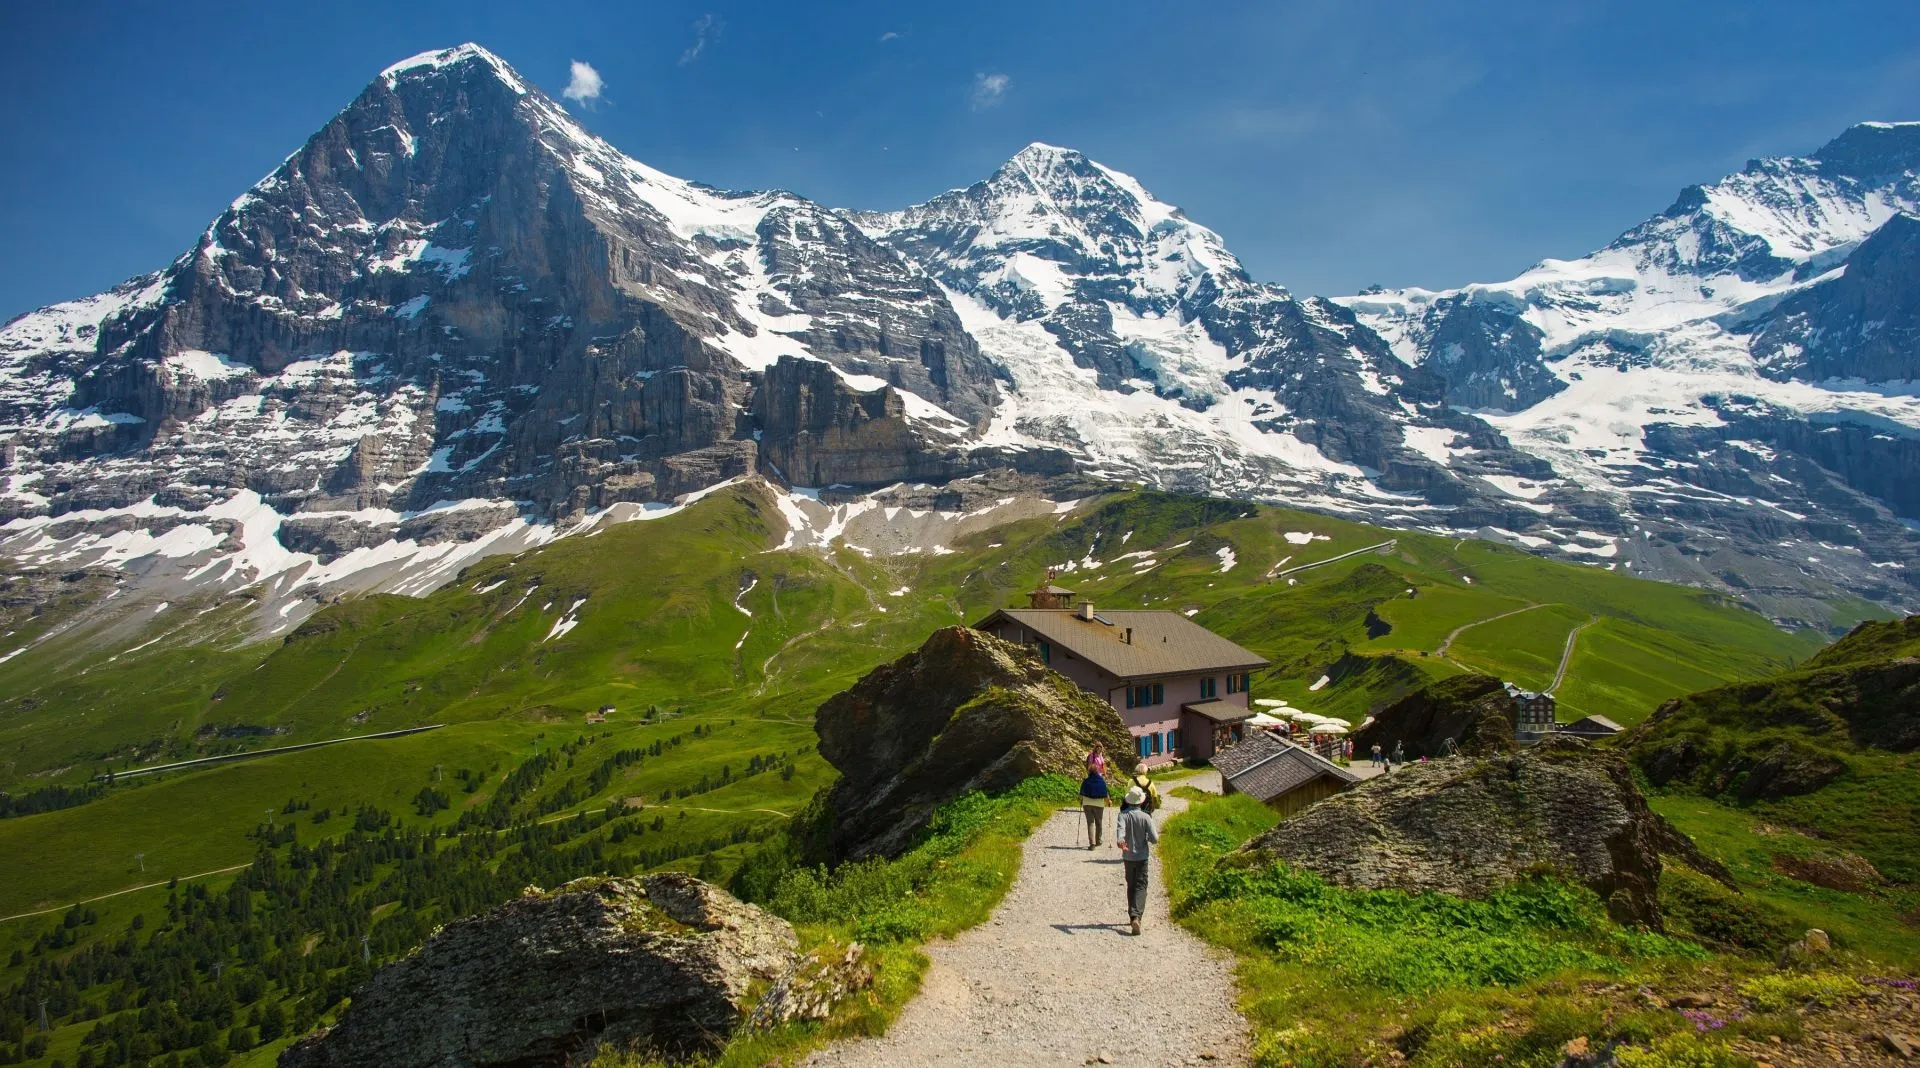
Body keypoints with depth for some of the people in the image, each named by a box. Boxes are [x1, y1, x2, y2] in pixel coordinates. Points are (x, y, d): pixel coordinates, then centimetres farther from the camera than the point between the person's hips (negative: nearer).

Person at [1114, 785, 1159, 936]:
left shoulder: (1123, 815, -8)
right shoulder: (1145, 817, -11)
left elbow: (1120, 829, -28)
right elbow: (1154, 838, -12)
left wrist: (1119, 840, -45)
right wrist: (1157, 835, 10)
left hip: (1128, 857, 2)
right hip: (1142, 857, -2)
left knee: (1131, 886, 18)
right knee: (1141, 887, -2)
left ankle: (1132, 916, 25)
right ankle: (1136, 916, -21)